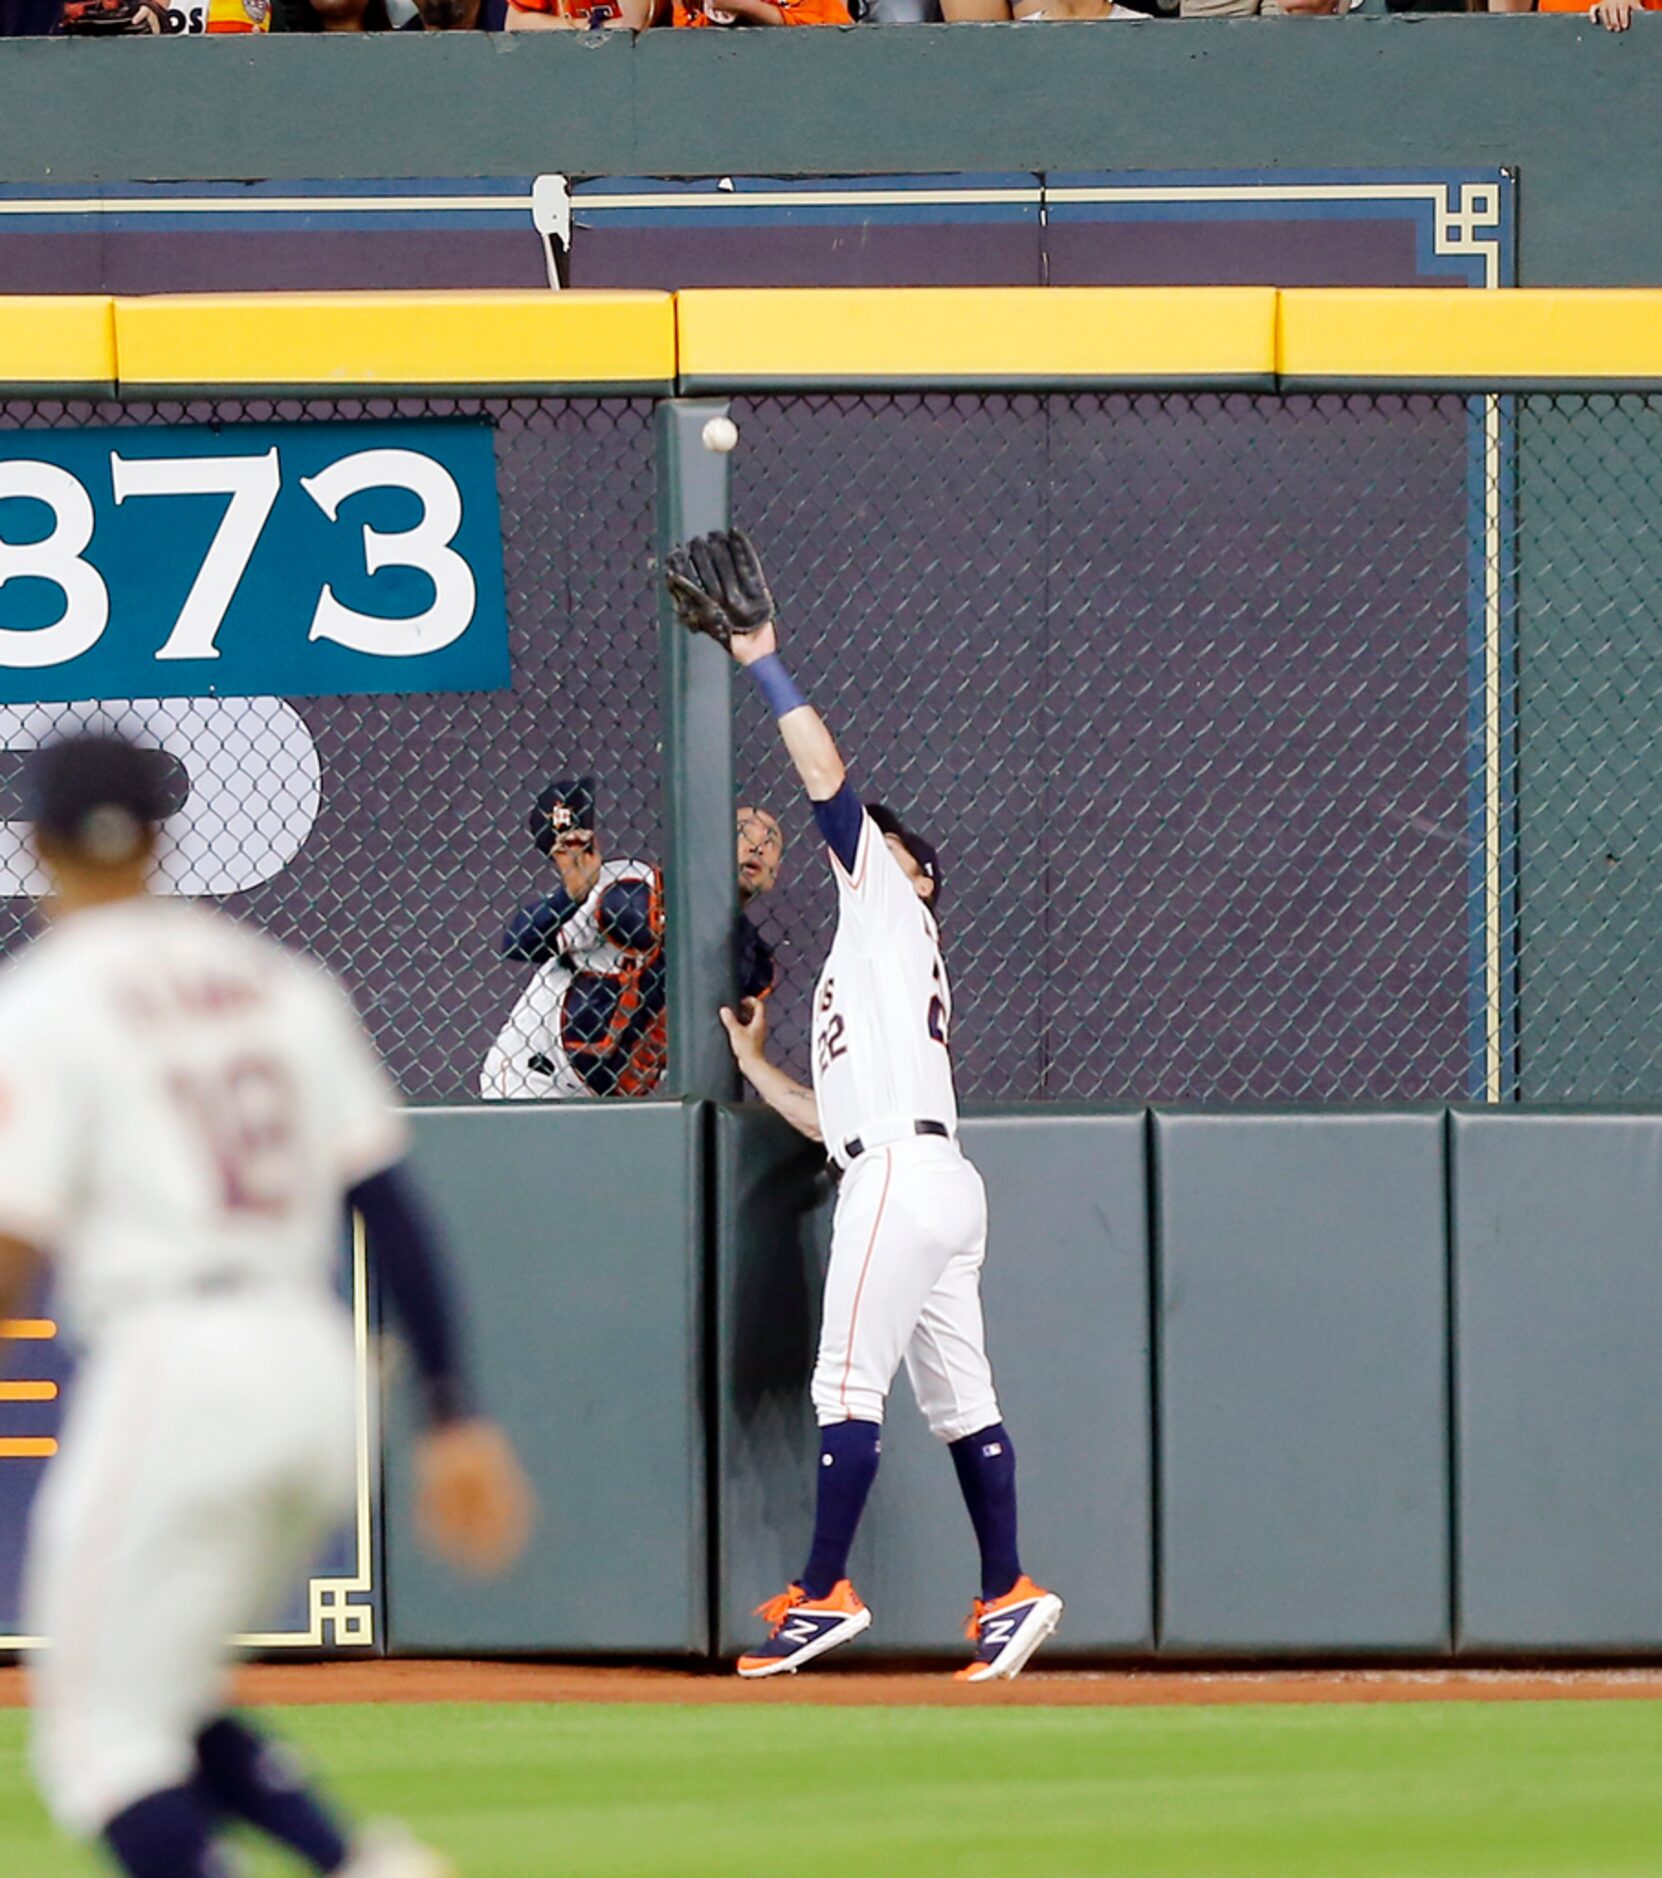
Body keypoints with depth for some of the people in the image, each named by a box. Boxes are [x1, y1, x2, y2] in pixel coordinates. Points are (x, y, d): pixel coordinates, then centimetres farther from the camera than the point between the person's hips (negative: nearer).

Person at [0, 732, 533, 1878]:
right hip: (318, 1371, 7)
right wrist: (454, 1417, 12)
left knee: (101, 1740, -1)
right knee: (165, 1704, 20)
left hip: (168, 1369, -7)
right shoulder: (279, 981, 16)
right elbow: (391, 1204, 12)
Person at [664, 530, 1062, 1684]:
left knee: (848, 1382, -10)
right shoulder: (869, 964, 30)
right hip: (932, 1182, 10)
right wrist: (752, 1060, 29)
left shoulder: (893, 908, 8)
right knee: (957, 1396, 6)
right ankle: (1009, 1597, 4)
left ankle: (824, 1592, -13)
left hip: (905, 1174, -10)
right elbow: (836, 1117, 27)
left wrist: (763, 659, -1)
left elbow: (830, 777, -3)